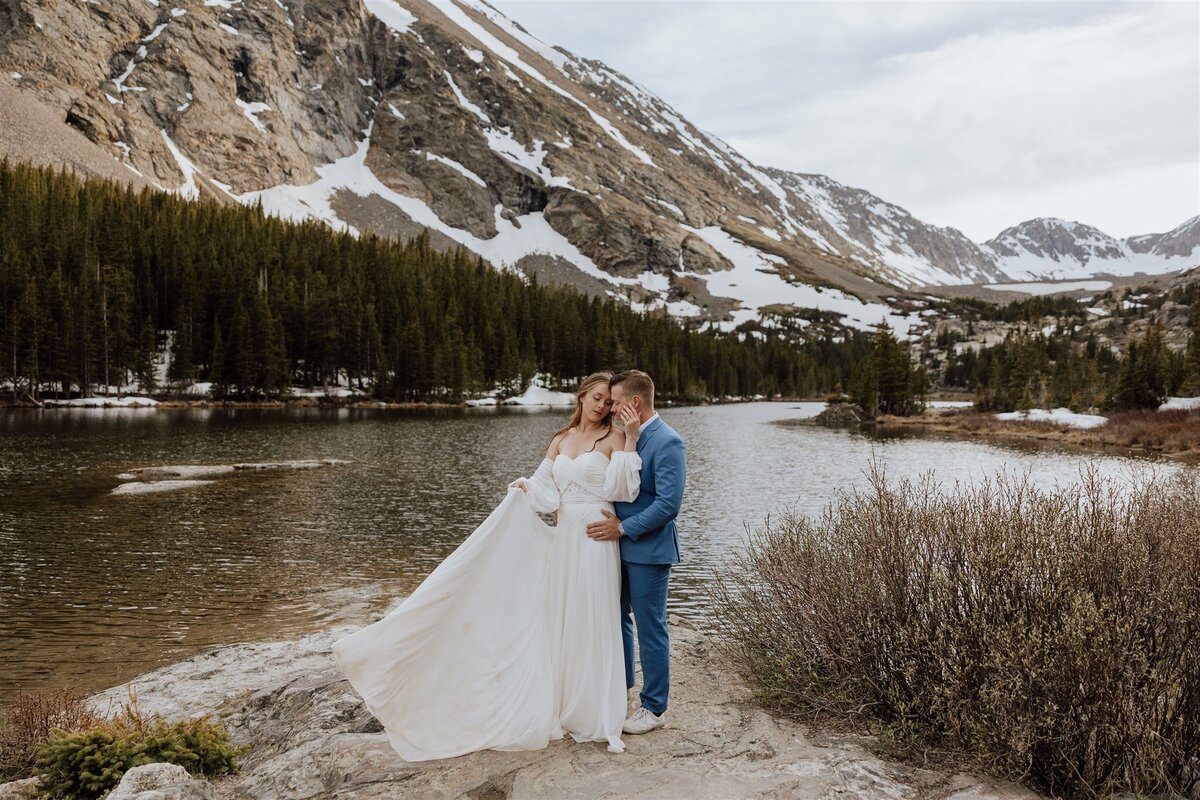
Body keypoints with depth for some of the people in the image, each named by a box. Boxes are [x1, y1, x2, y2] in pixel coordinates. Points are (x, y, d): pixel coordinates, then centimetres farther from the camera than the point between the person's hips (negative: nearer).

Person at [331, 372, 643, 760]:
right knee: (556, 623, 11)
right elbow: (544, 488, 12)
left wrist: (631, 440, -20)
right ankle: (559, 708, 25)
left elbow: (621, 490, -15)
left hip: (594, 541, -5)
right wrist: (525, 489, -9)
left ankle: (591, 716, 15)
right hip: (560, 539, 5)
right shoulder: (561, 440, 13)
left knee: (589, 625, 1)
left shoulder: (613, 438, -3)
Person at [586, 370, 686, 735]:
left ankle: (654, 708, 18)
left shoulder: (667, 442, -18)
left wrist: (623, 527, -19)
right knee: (617, 617, 19)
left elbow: (669, 504, -23)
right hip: (621, 546, 8)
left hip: (649, 550, -8)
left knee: (650, 628, 3)